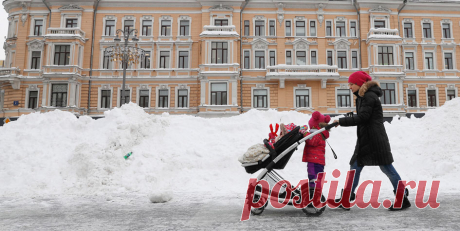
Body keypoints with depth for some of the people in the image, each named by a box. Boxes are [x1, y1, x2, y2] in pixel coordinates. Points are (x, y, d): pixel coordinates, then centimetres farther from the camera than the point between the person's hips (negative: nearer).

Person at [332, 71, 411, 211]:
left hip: (375, 140, -10)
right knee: (355, 165, 11)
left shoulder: (369, 97, -13)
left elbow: (362, 118, -20)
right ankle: (348, 196, 18)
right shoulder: (361, 97, 17)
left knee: (386, 167, -5)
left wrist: (341, 121, -18)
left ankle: (403, 198, 5)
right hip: (364, 139, 10)